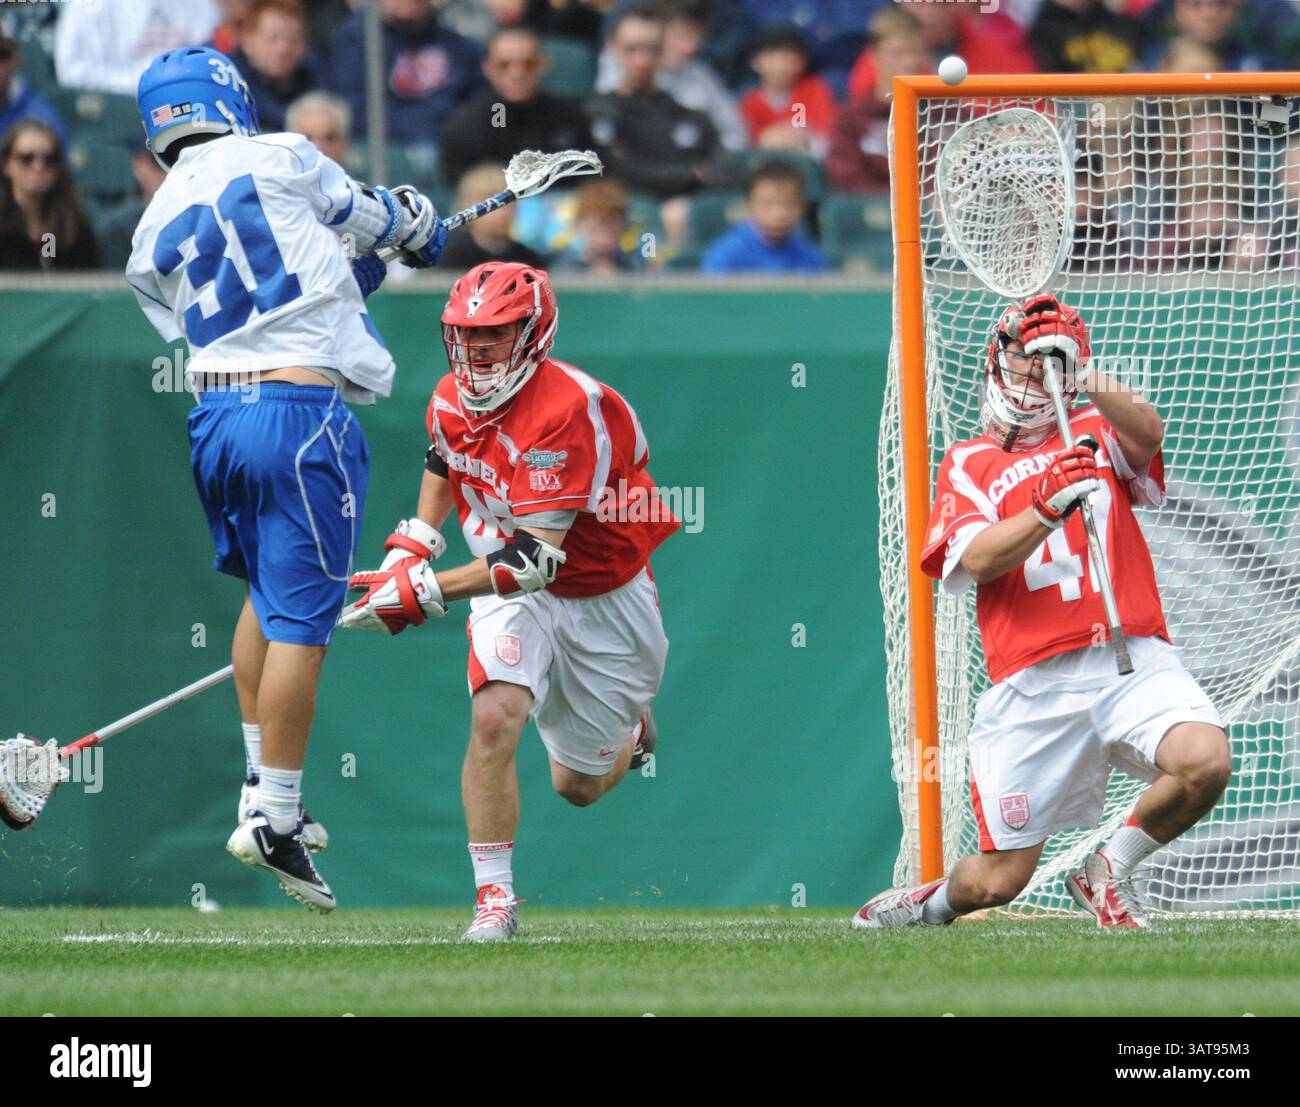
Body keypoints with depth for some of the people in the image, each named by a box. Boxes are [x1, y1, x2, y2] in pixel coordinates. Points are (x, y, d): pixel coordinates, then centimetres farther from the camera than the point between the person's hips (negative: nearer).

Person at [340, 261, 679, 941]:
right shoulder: (451, 401, -9)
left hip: (605, 598, -4)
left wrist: (422, 593, -37)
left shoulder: (568, 408, -32)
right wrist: (411, 549, 5)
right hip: (512, 595, 4)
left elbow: (535, 557, -35)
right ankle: (494, 899, -17)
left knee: (579, 785, 10)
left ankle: (629, 728, 47)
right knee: (494, 718, -26)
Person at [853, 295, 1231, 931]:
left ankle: (1108, 872, -2)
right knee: (1000, 880, 0)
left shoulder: (1097, 434, 18)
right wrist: (1048, 507, -21)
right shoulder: (968, 463, 14)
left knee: (1206, 762, -29)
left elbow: (1147, 433, -7)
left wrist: (1083, 376, -21)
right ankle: (931, 904, 37)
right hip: (1035, 684, -1)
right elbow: (975, 560, -5)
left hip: (1133, 663, 1)